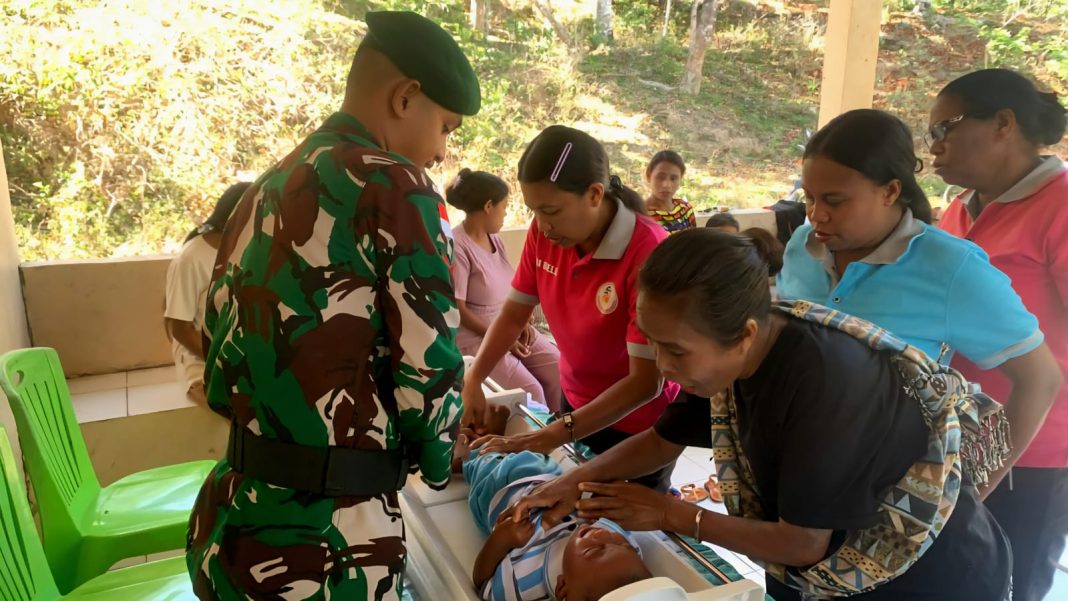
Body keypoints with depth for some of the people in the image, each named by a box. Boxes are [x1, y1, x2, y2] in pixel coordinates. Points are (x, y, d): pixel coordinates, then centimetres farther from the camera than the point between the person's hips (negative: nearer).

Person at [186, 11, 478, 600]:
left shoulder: (265, 188, 8)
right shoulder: (394, 187, -15)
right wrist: (435, 458, 7)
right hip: (323, 543, -7)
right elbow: (427, 371, -14)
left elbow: (220, 373, 11)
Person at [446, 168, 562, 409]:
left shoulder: (494, 238, 7)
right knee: (530, 391, -21)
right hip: (476, 337, -7)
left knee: (561, 371, -7)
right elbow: (457, 310, -18)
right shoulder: (457, 247, -18)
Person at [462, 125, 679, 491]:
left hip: (638, 425, -5)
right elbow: (514, 313, -1)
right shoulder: (544, 233, -13)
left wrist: (555, 434, -35)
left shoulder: (648, 252, -31)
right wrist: (473, 381, -15)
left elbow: (646, 382, -30)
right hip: (576, 404, 5)